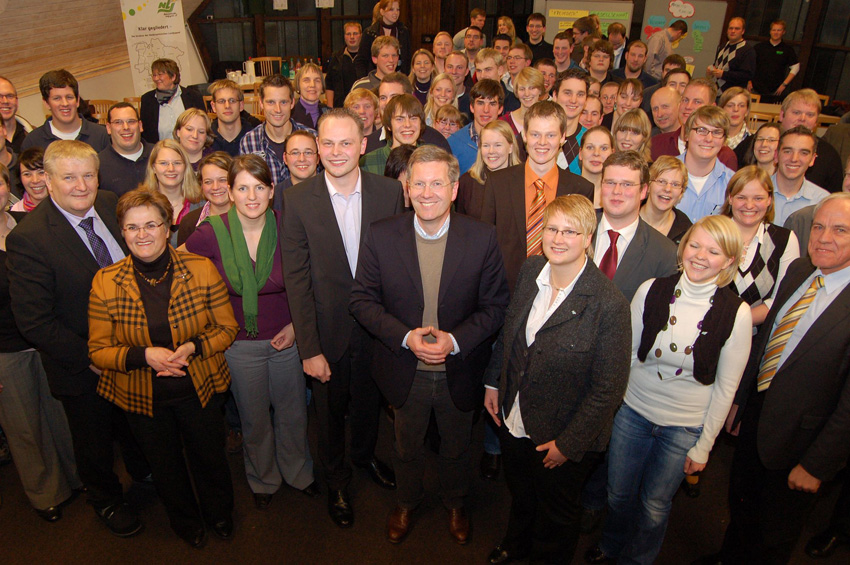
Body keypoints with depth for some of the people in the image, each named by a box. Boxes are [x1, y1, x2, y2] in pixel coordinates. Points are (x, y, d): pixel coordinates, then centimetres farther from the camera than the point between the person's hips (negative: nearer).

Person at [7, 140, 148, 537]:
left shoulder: (113, 206, -9)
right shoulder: (27, 239, -25)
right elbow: (33, 321, -23)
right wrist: (89, 357, -21)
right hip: (83, 370, -4)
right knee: (95, 442, 21)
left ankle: (146, 474, 58)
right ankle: (105, 500, 50)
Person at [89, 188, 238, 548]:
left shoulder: (202, 270, -14)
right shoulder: (105, 283, -13)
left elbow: (227, 328, -7)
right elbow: (98, 350, -8)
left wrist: (192, 347, -24)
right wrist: (144, 356, -25)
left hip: (199, 388, 0)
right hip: (141, 397, 1)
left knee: (209, 457, 21)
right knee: (165, 466, 23)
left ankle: (220, 514, 53)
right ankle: (186, 522, 54)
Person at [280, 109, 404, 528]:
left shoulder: (389, 192, -10)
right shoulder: (297, 200, -14)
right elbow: (296, 281, -14)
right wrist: (309, 348, -15)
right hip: (328, 331, -1)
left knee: (369, 401, 25)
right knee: (330, 410, 20)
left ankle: (365, 455, 56)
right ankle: (336, 478, 48)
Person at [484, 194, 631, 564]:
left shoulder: (609, 304, -26)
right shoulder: (529, 271, -8)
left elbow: (608, 388, -20)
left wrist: (569, 442, -17)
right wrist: (493, 382, 8)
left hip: (563, 438, -5)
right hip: (514, 421, 5)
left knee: (556, 515, 22)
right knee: (519, 496, 31)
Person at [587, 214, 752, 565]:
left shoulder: (736, 313, -15)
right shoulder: (651, 291, -11)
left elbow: (726, 387, -7)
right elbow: (627, 354, -2)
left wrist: (704, 445, -2)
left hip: (685, 427, -1)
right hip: (633, 410, 2)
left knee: (654, 505, 17)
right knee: (618, 494, 19)